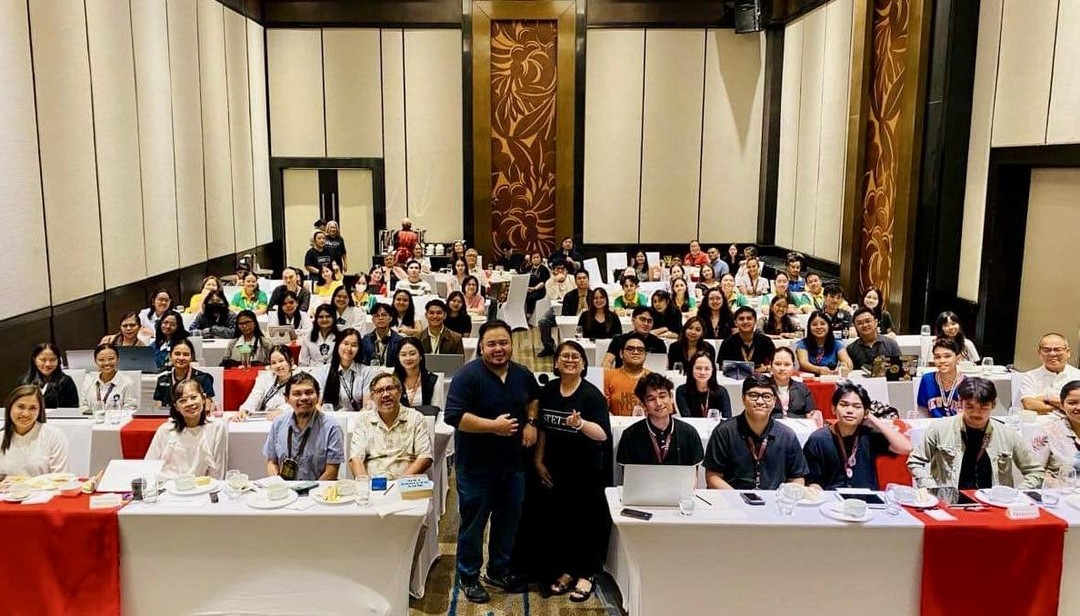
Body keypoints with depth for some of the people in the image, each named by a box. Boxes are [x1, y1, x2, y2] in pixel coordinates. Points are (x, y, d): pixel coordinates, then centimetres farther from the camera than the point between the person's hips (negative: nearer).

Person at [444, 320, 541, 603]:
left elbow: (535, 397, 24)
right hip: (476, 466, -6)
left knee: (509, 519, 17)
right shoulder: (468, 375, -17)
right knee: (473, 524, 6)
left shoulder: (523, 374, 3)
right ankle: (468, 577, 23)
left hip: (513, 464, 6)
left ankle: (499, 571, 35)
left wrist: (531, 422, 5)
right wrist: (493, 425, -26)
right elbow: (453, 416, -24)